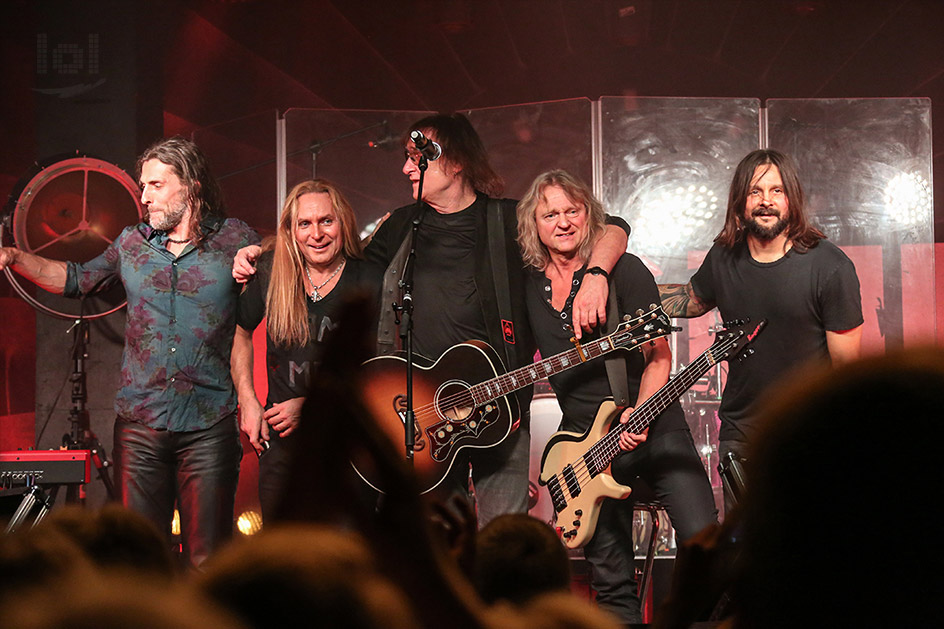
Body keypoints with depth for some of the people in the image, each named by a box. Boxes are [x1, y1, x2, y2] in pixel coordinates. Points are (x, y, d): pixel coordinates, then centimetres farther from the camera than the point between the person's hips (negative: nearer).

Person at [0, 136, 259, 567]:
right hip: (139, 424, 3)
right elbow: (76, 279, 23)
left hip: (209, 429, -3)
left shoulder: (236, 239, 2)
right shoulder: (132, 244, 12)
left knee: (206, 560, -1)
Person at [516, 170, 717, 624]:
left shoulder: (625, 271, -5)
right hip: (584, 442, 4)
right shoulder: (528, 286, 8)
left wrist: (638, 415, -21)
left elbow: (658, 354, -6)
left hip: (655, 428, -4)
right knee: (610, 580, 4)